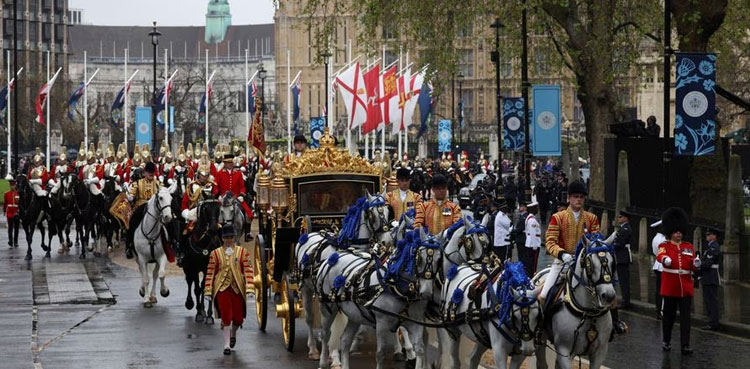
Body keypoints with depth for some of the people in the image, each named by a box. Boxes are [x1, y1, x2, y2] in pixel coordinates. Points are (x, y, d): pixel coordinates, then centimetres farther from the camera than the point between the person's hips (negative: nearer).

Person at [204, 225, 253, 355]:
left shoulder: (243, 252, 4)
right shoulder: (215, 254, 4)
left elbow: (248, 271, 0)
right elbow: (210, 273, 4)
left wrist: (249, 289, -9)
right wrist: (208, 291, -1)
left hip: (238, 289, 1)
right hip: (222, 289, -1)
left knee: (238, 317, 6)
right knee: (226, 317, -6)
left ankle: (233, 333, 38)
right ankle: (227, 344, 2)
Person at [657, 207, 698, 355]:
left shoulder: (689, 247, 11)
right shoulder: (664, 246, 0)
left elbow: (693, 267, 7)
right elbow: (660, 255, -24)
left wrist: (696, 264, -17)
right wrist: (664, 259, -48)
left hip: (686, 287, 3)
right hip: (670, 287, -3)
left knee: (685, 316, -2)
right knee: (669, 315, 6)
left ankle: (685, 345, -3)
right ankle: (666, 341, 23)